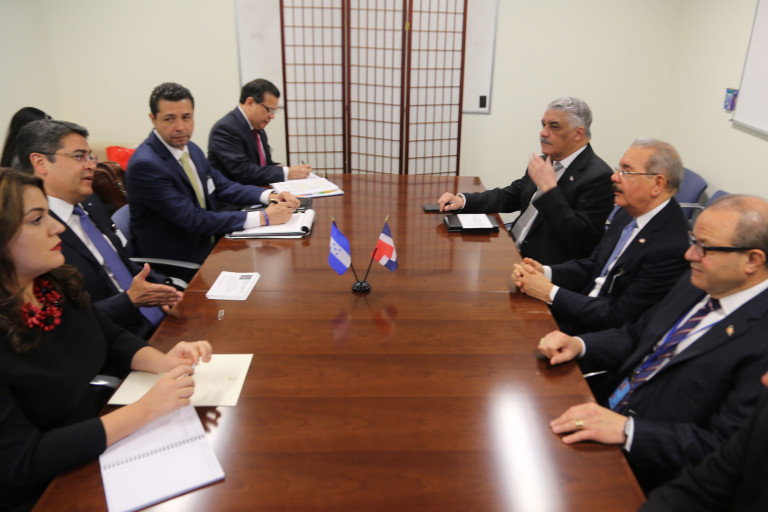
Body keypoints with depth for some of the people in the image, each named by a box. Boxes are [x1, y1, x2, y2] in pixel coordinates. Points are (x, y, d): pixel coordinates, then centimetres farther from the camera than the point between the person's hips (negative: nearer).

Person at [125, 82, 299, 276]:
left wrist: (270, 196, -6)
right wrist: (263, 218, -25)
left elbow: (222, 187, 12)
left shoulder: (190, 149, 5)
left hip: (206, 247, 8)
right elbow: (193, 220, -25)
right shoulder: (144, 165, -21)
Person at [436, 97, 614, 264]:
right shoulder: (546, 161, 12)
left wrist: (549, 188, -22)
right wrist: (462, 200, 4)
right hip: (513, 251, 8)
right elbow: (509, 197, 19)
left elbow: (582, 240, -22)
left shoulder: (598, 176, -14)